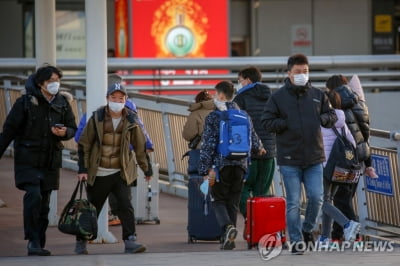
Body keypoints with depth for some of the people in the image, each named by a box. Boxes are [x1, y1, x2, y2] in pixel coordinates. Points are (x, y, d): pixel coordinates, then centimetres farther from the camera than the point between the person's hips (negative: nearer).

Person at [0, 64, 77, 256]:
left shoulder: (63, 103, 5)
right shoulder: (25, 102, -6)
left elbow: (73, 129, 12)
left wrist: (64, 132, -11)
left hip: (51, 161, 4)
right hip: (28, 159, -4)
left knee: (44, 203, 7)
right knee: (33, 196, -19)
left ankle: (39, 244, 15)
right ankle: (33, 241, -14)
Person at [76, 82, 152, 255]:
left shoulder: (131, 120, 0)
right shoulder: (97, 118, -4)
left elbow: (140, 146, 10)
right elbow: (84, 145, 0)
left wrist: (146, 169, 15)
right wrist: (83, 169, -6)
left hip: (121, 172, 1)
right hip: (99, 174, -1)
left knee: (126, 206, -14)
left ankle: (130, 241, -12)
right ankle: (81, 242, 23)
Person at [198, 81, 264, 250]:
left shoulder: (213, 117, -7)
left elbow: (208, 145, -9)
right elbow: (254, 140, 12)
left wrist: (205, 170, -7)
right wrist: (259, 149, 36)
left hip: (221, 164, -4)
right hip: (240, 165, 4)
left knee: (219, 199, 7)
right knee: (233, 201, 12)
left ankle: (227, 226, -20)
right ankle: (228, 239, 12)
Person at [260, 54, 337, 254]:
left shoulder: (317, 95, 8)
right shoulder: (278, 97, -1)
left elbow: (332, 116, 16)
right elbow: (266, 122, -1)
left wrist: (323, 119, -5)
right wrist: (286, 124, -14)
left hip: (314, 158, 3)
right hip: (289, 159, -3)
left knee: (316, 197, 0)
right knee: (293, 202, 0)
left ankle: (307, 229, 23)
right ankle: (296, 240, 9)